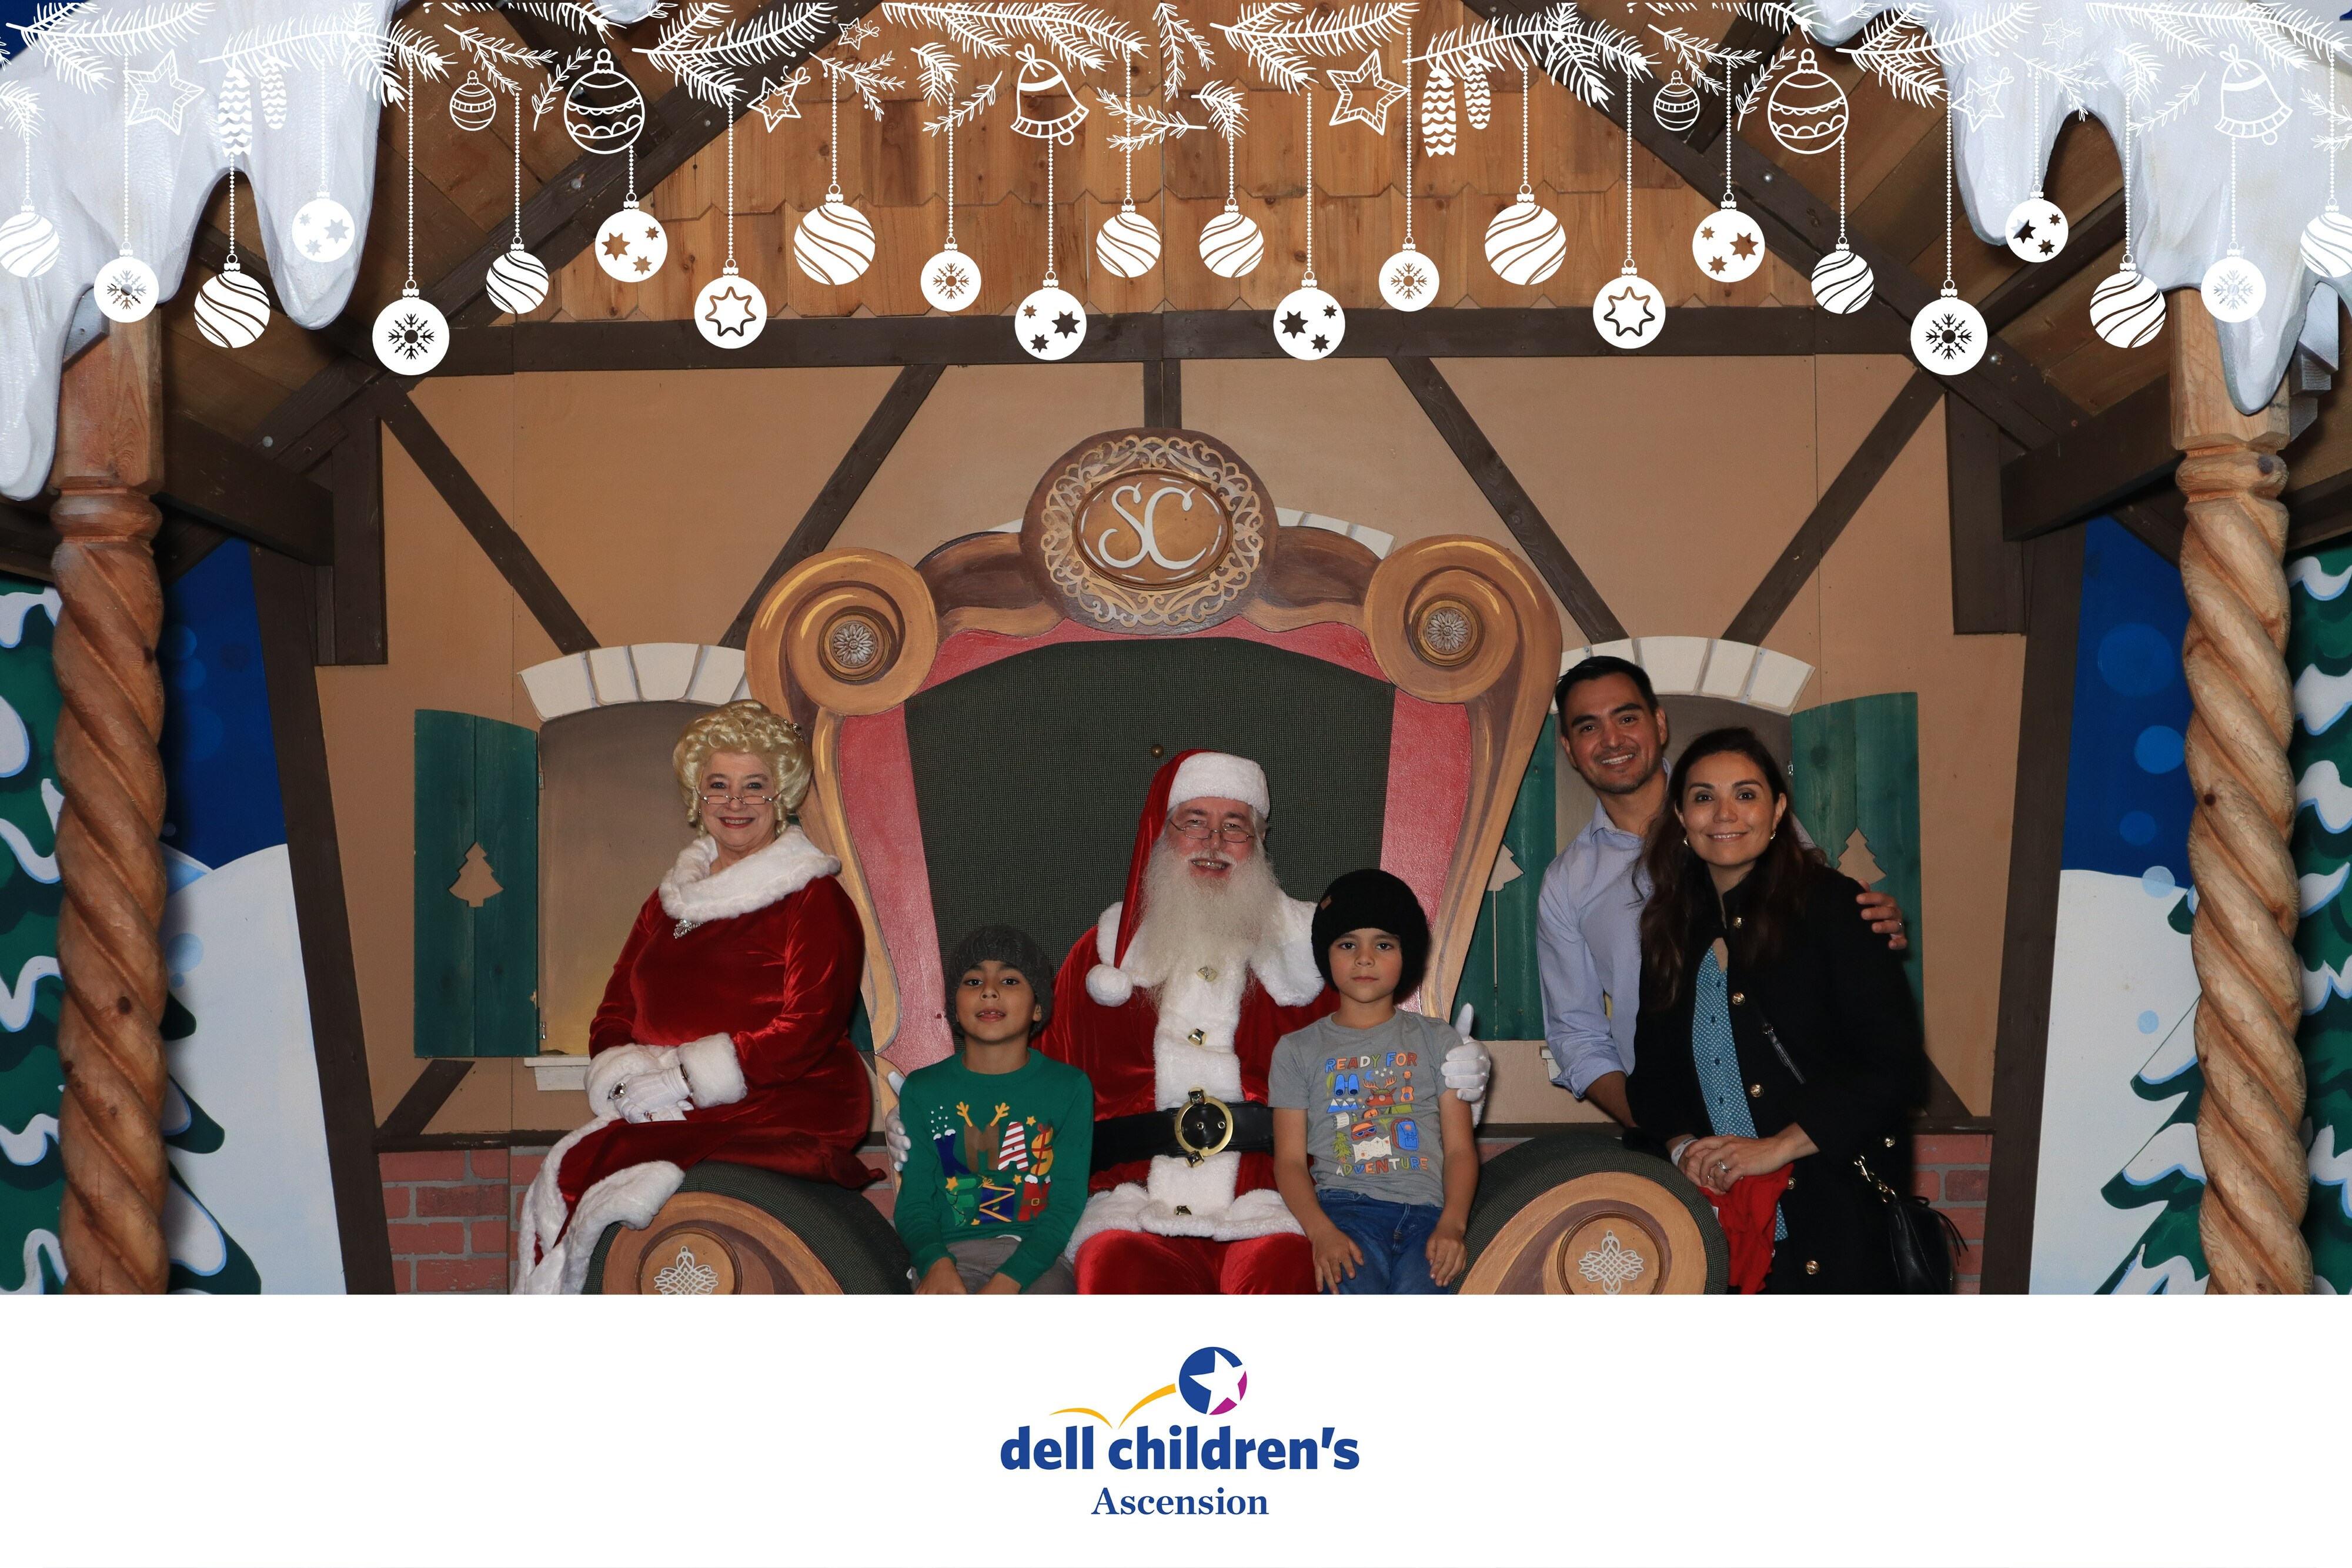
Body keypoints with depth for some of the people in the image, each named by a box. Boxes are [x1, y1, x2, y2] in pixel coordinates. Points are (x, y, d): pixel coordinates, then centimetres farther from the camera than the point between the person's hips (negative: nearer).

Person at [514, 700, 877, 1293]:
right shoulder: (672, 898, 18)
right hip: (664, 1111, 6)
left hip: (780, 1114, -6)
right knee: (555, 1182, -20)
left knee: (583, 1175, -24)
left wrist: (684, 1077, -14)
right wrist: (626, 1081, -7)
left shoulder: (815, 900, -1)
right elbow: (614, 1016, 15)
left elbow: (805, 1033, -11)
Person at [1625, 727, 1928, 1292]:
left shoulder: (1832, 905, -6)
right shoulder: (1673, 926, 11)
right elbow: (1654, 1068, 14)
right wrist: (1683, 1147, -7)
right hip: (1716, 1220, 4)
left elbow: (1896, 1069, -11)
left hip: (1835, 1219, -4)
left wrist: (1774, 1148, -16)